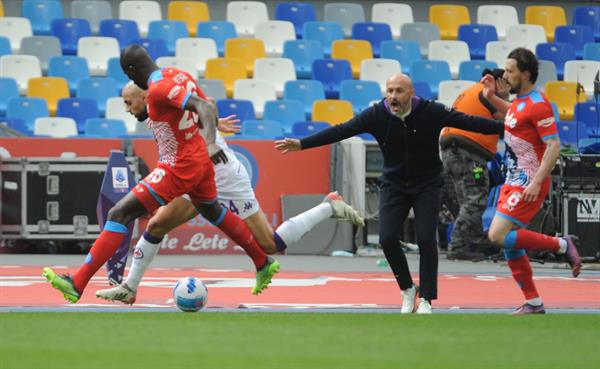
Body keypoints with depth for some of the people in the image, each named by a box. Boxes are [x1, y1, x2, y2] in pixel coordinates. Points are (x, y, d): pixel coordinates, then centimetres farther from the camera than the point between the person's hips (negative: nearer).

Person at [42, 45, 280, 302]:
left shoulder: (158, 88, -20)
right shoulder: (180, 76, 5)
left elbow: (203, 107, -32)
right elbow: (208, 110, 12)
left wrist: (210, 143, -46)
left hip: (178, 169, -9)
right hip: (201, 161, 9)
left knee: (119, 214, -12)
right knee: (213, 212, 36)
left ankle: (77, 284, -18)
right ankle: (264, 264, 49)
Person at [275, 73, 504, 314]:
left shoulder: (430, 112, -16)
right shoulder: (377, 115, -12)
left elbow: (468, 122, -16)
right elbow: (341, 131, -10)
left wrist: (505, 127, -22)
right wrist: (302, 144, -13)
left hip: (427, 186, -2)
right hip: (394, 185, 2)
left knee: (426, 240, -13)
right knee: (387, 239, -10)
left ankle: (426, 298, -1)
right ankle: (407, 289, 13)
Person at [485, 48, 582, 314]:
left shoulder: (538, 105, -17)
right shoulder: (518, 102, 12)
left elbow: (554, 146, -23)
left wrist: (536, 182, -28)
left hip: (528, 184, -10)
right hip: (513, 182, 10)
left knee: (499, 236, -18)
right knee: (509, 243, 9)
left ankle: (562, 246, -6)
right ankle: (533, 303, 16)